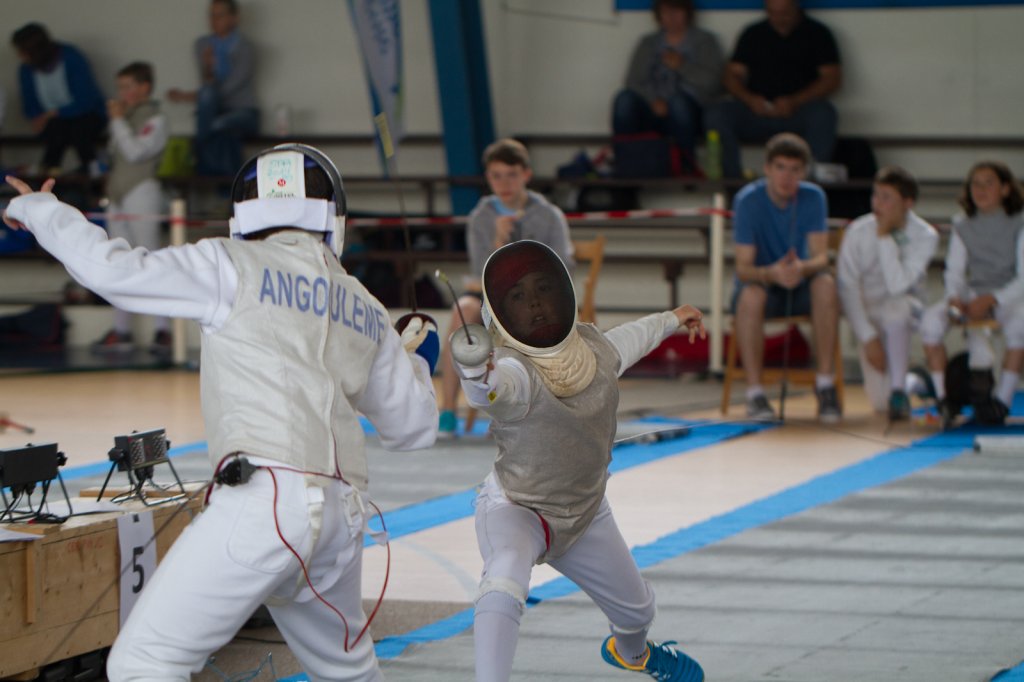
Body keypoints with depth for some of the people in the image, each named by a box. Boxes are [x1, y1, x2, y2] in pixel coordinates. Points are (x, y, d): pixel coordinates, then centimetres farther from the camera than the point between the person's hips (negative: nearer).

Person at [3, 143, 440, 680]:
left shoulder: (235, 267, 4)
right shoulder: (365, 311, 19)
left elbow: (113, 269, -3)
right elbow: (413, 426, 26)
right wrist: (415, 361, 48)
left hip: (265, 499, -6)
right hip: (341, 512, 6)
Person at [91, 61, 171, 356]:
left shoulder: (154, 119, -6)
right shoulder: (126, 116, 17)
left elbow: (135, 151, -18)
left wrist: (118, 120, -12)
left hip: (142, 192, -9)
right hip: (118, 196, 9)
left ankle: (162, 329, -14)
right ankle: (121, 330, 14)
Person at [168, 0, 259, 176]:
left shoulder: (244, 48, -9)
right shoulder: (203, 44, 9)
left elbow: (229, 89, -15)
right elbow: (207, 86, 2)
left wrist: (189, 96, -17)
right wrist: (207, 69, -21)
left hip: (243, 111, -4)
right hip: (215, 111, 4)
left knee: (219, 125, -38)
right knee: (207, 95, -32)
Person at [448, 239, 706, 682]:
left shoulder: (589, 345, -12)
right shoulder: (511, 368, -32)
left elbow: (623, 343, 14)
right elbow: (495, 386, -57)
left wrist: (671, 320, 31)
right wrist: (475, 373, -81)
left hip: (583, 513, 7)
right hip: (514, 511, -7)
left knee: (636, 609, 26)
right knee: (504, 585, -40)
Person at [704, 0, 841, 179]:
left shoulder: (817, 33, 8)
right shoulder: (753, 34, 15)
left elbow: (833, 78, -1)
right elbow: (732, 75, 11)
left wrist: (794, 102, -16)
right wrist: (749, 99, -12)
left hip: (797, 112, -2)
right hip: (757, 109, 2)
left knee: (823, 113, -36)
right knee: (717, 114, -26)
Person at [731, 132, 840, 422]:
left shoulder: (813, 197, -8)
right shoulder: (747, 200, -15)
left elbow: (820, 257, -15)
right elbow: (743, 268, -19)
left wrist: (803, 267, -40)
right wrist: (771, 273, -42)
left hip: (800, 289, 2)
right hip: (763, 282, -2)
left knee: (825, 284, -31)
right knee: (751, 294, -37)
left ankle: (825, 383, -25)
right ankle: (754, 392, -31)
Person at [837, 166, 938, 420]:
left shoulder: (925, 236, -15)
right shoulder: (858, 232, -12)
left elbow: (898, 285, -27)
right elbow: (848, 288, -11)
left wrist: (885, 237, -25)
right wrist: (868, 338, -17)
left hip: (906, 307, -1)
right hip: (869, 315, 1)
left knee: (895, 307, -40)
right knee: (880, 402, -11)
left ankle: (899, 390, -25)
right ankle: (916, 380, 27)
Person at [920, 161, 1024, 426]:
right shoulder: (963, 227, 12)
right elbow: (954, 272, 9)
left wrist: (991, 299, -22)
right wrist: (955, 298, -14)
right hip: (973, 297, 3)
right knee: (931, 319, -26)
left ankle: (1002, 401, -32)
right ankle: (943, 398, -23)